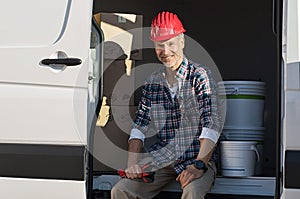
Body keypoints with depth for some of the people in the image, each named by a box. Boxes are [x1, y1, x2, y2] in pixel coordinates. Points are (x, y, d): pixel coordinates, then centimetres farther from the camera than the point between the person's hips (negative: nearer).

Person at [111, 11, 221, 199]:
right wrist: (133, 163, -4)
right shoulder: (152, 82, 12)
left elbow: (212, 124, -13)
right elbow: (139, 126, 13)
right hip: (162, 158, 4)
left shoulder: (200, 76, -3)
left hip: (197, 157, -4)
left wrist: (199, 165, -24)